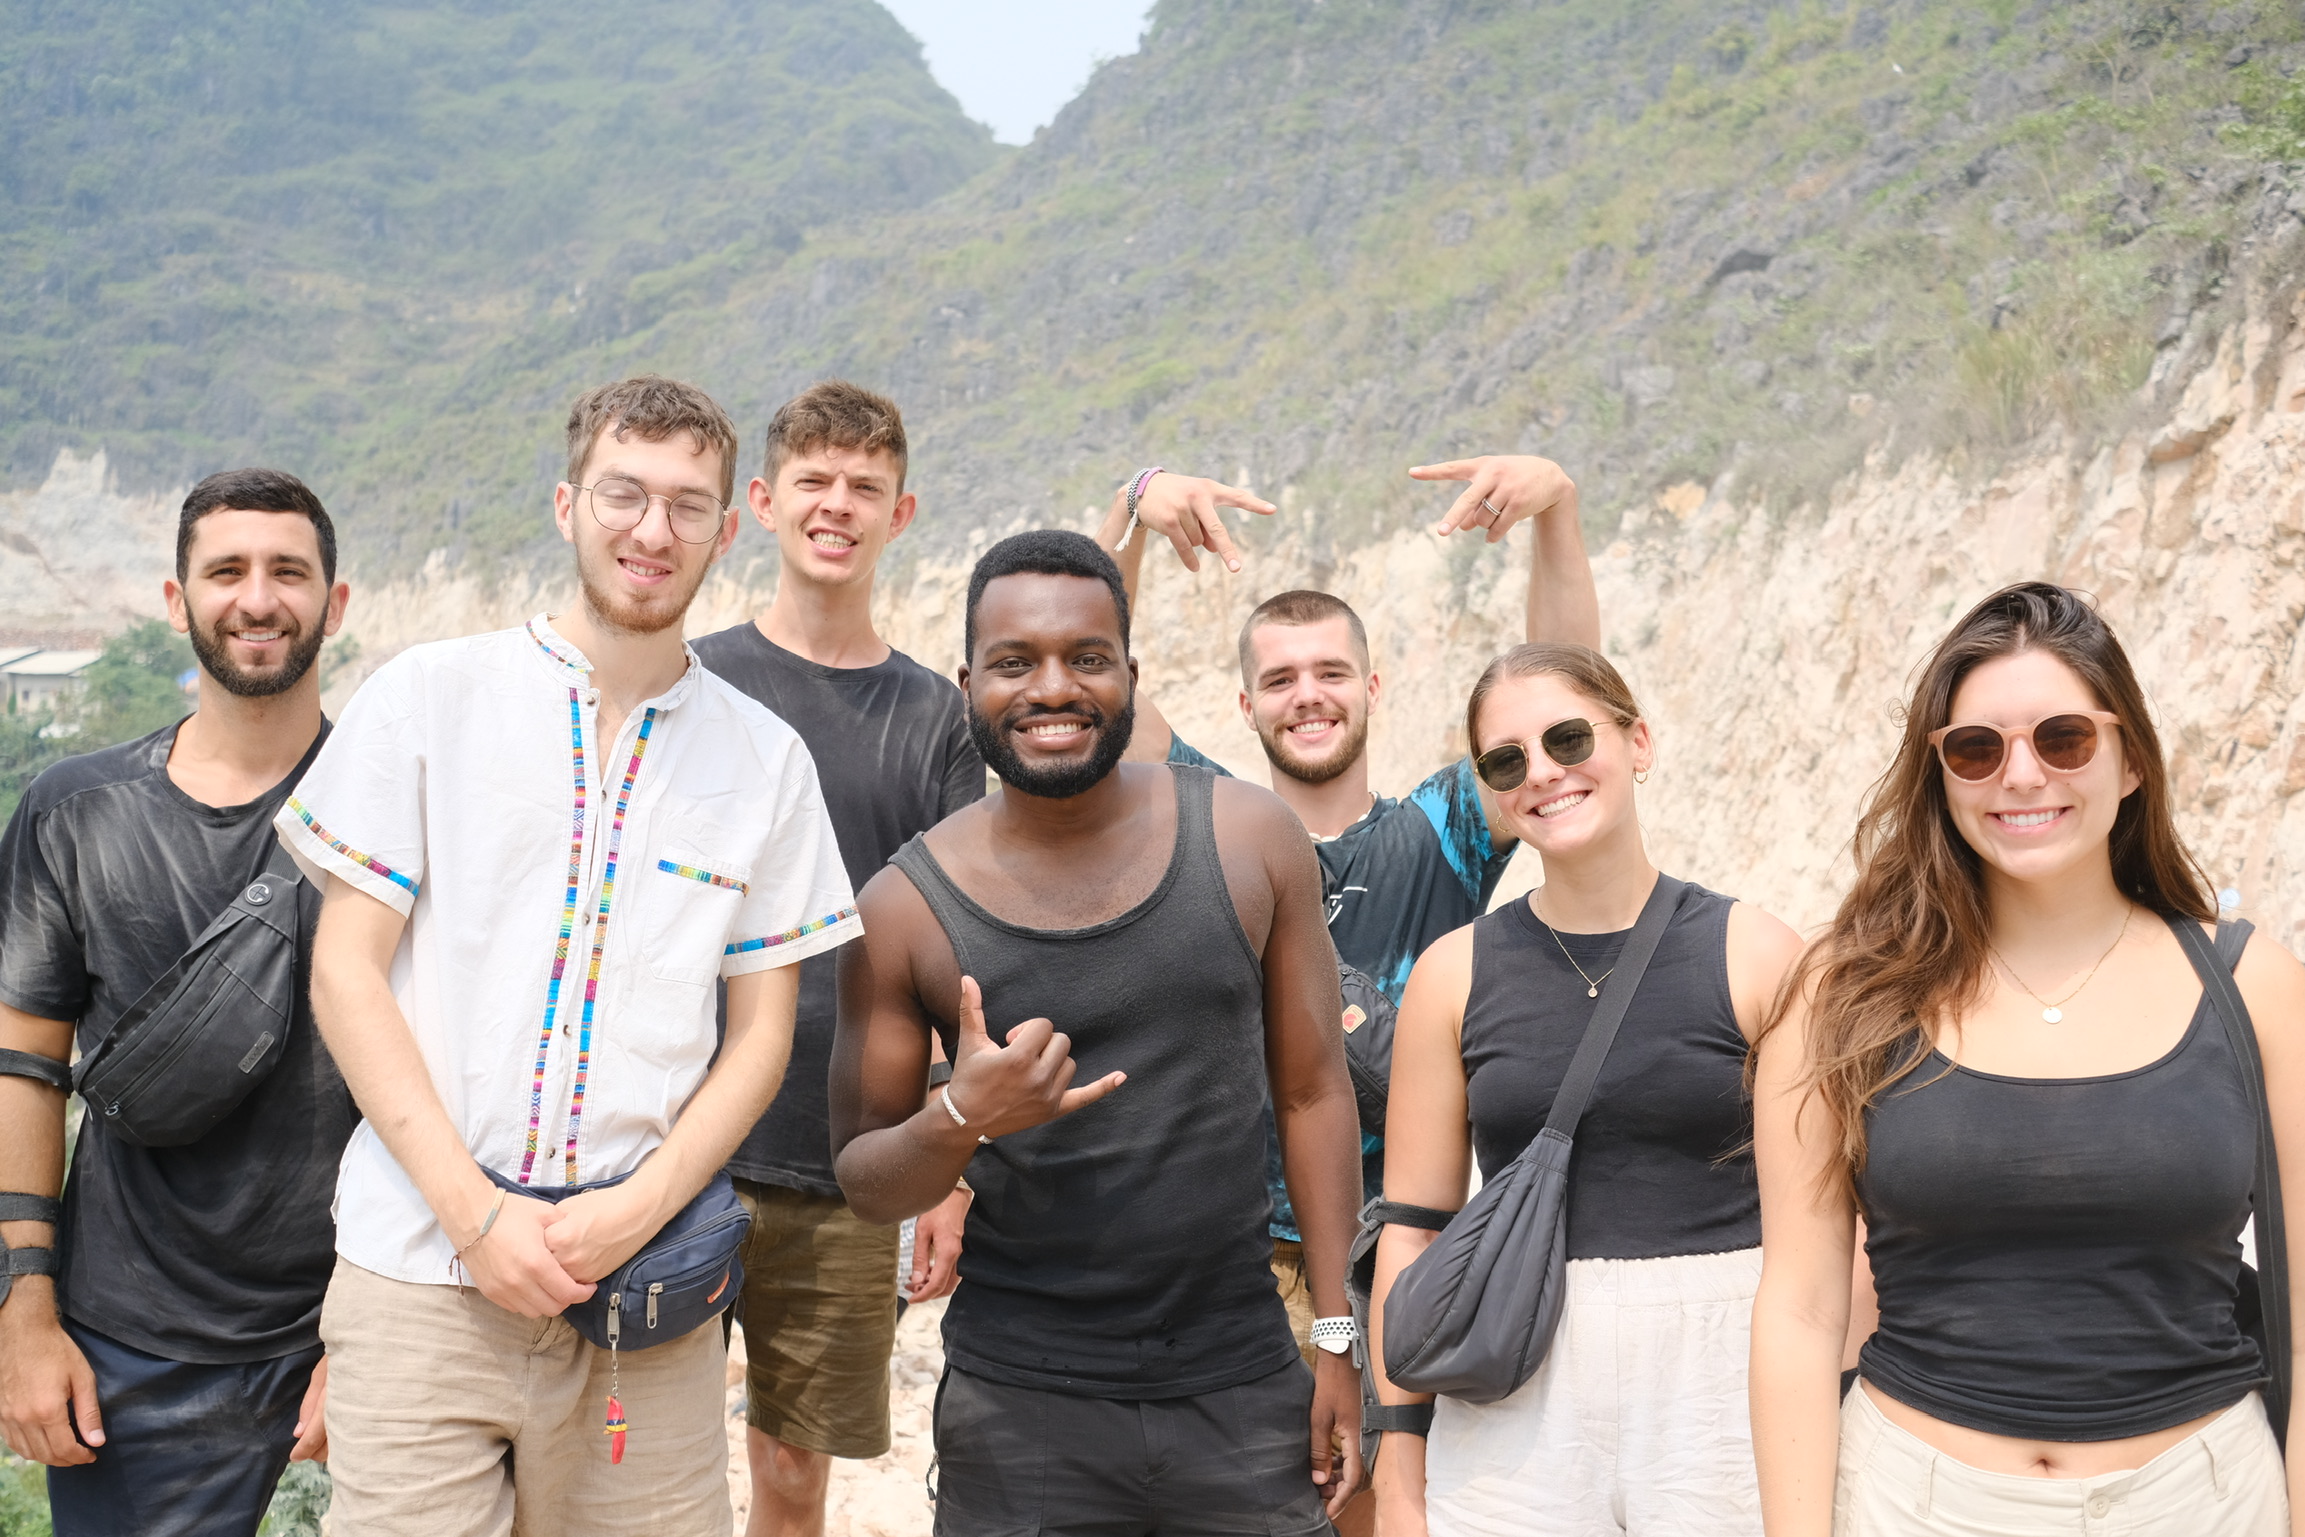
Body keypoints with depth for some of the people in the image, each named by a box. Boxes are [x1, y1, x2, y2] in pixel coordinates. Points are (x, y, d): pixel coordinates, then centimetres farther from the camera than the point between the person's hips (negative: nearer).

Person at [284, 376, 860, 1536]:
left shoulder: (765, 758, 7)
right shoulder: (428, 696, 2)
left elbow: (760, 1033, 8)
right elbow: (344, 970, -1)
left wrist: (641, 1208, -8)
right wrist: (476, 1213, -9)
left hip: (646, 1294, 2)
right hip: (420, 1272, -1)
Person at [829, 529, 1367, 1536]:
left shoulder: (1251, 840, -2)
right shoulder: (907, 904, -4)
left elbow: (1312, 1089, 4)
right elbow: (863, 1183, 2)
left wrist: (1338, 1336, 3)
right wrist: (961, 1121, -19)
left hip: (1245, 1391, 1)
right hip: (1022, 1408, -1)